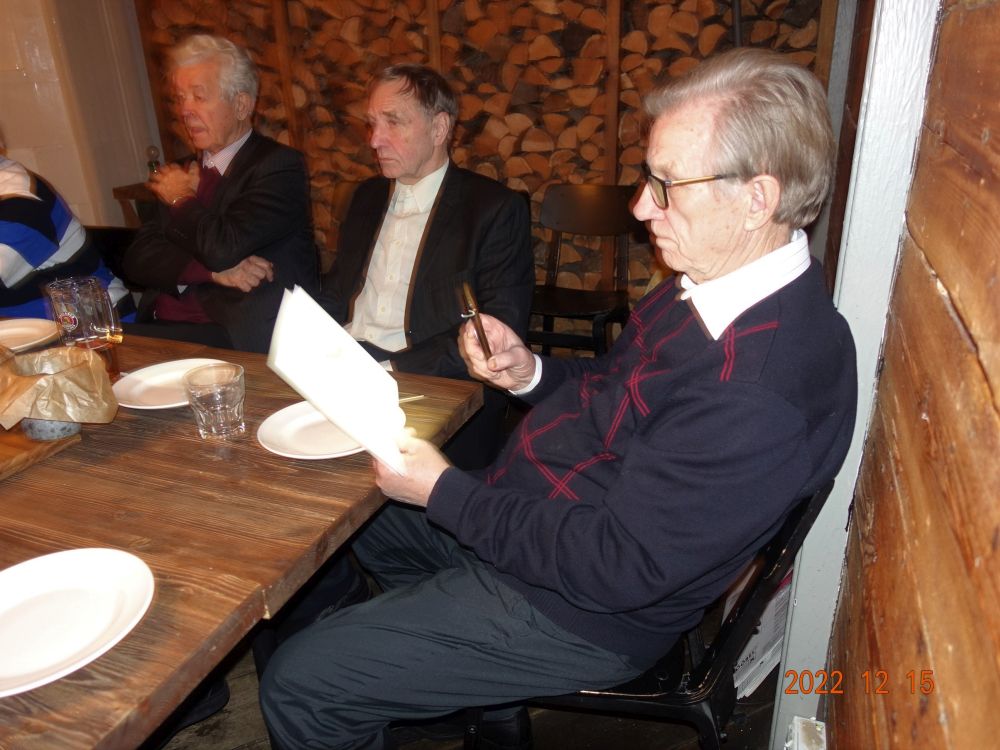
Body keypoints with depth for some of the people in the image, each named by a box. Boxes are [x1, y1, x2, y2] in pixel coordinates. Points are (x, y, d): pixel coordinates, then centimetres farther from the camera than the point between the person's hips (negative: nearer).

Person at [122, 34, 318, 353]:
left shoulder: (279, 165, -6)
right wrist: (213, 272, -12)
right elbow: (137, 258, 6)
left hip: (244, 341, -6)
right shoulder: (186, 172, 15)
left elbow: (222, 248, -19)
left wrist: (182, 200, 1)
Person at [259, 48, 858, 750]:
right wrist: (531, 372, -6)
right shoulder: (714, 277, -3)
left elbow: (612, 567, -28)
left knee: (298, 685, -6)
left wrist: (445, 493, -19)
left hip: (578, 608, -9)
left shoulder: (761, 396, -33)